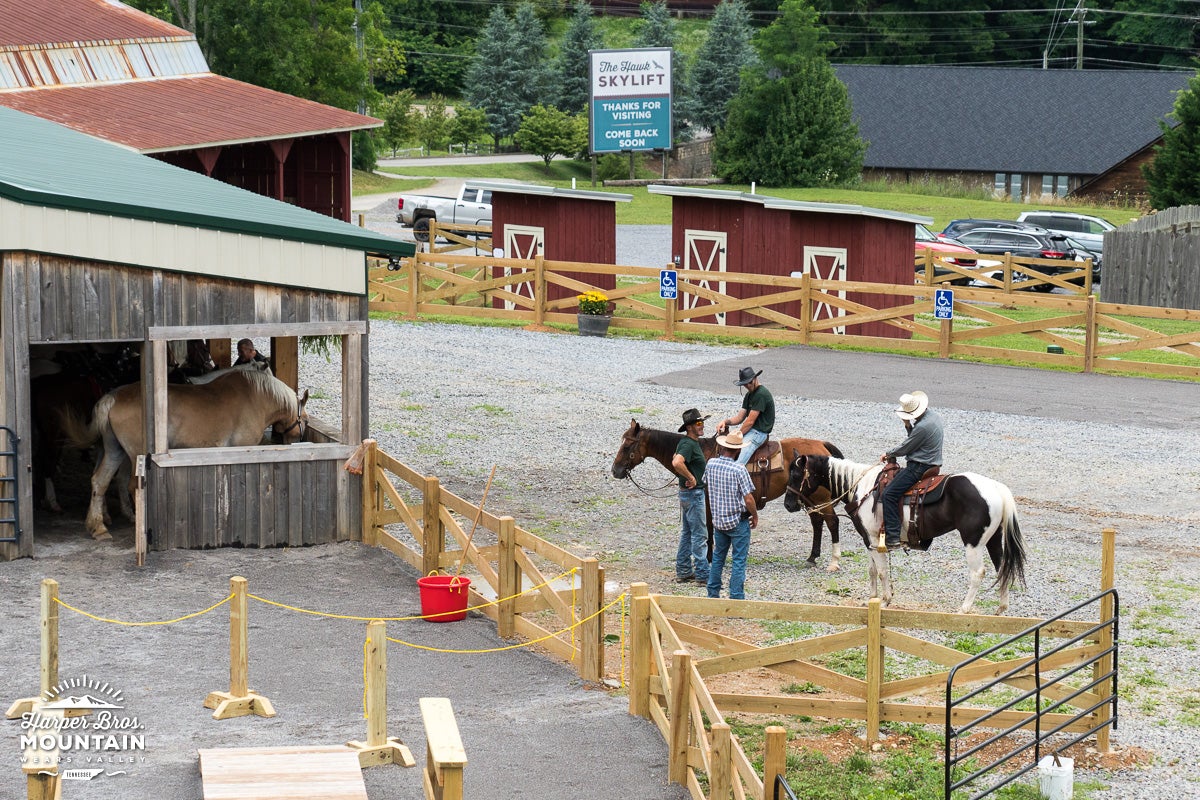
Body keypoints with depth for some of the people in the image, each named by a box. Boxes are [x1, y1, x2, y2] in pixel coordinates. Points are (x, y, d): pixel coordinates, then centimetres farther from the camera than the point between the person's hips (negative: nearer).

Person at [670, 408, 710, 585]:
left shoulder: (689, 443, 11)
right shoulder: (689, 444, -20)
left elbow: (675, 460, 27)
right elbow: (677, 463, -37)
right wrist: (691, 478, -25)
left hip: (686, 492, 10)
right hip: (694, 493, -10)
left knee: (686, 533, 15)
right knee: (699, 535, -5)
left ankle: (683, 571, 21)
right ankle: (702, 575, -2)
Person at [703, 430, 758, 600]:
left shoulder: (711, 464, -6)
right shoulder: (739, 469, -22)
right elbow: (748, 499, -20)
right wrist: (755, 515, -3)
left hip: (718, 520, 5)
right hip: (738, 521, -5)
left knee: (718, 557, 20)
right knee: (739, 561, 3)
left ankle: (713, 594, 26)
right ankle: (736, 598, 4)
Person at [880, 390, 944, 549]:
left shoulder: (923, 426, -25)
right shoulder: (935, 416, 6)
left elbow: (905, 448, -14)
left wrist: (888, 454, 4)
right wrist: (909, 426, 0)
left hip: (919, 467, -11)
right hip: (932, 464, 11)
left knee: (889, 494, -13)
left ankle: (893, 537, -18)